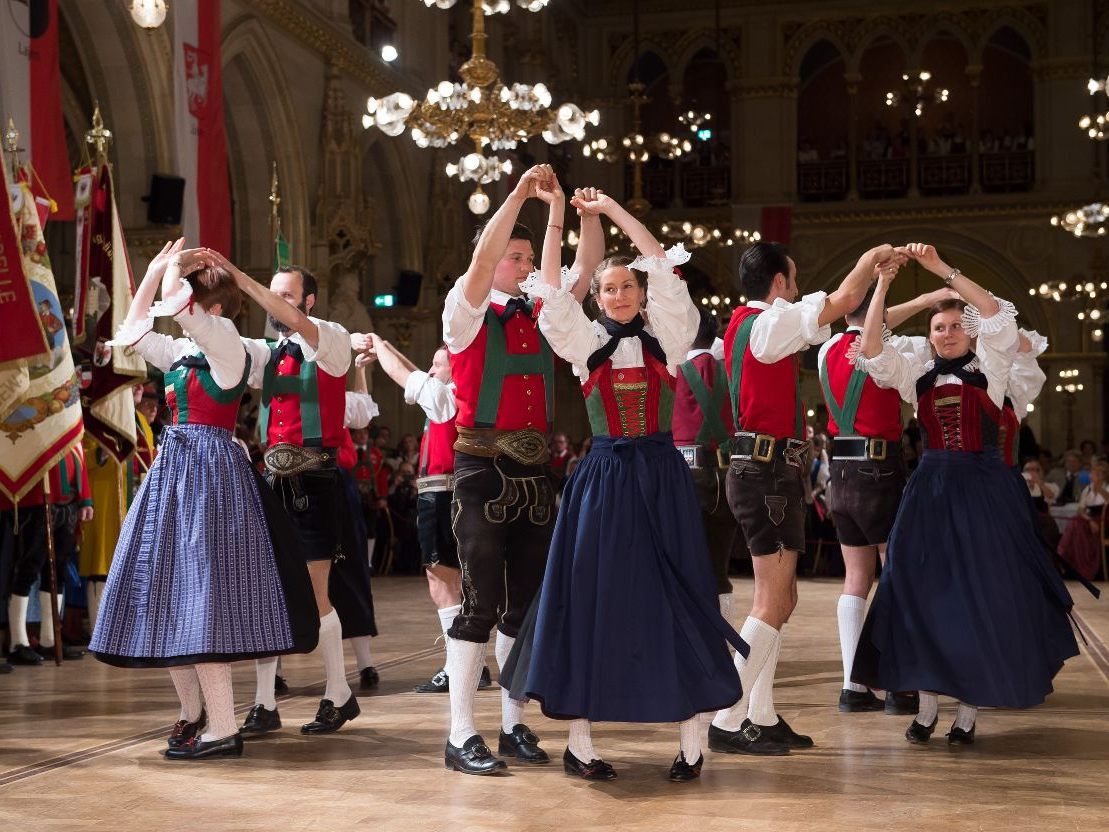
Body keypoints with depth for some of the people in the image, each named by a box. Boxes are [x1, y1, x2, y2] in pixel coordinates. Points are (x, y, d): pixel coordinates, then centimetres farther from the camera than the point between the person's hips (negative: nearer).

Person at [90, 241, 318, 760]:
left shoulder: (226, 341, -8)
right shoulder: (182, 353, 15)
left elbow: (174, 304, -21)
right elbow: (132, 332, 22)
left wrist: (175, 267, 0)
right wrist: (154, 269, 18)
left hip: (209, 470, -9)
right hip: (175, 468, 9)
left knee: (201, 594, -12)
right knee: (170, 594, 11)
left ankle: (222, 729, -10)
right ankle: (193, 712, 22)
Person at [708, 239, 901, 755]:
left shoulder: (750, 323, 17)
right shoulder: (766, 323, -13)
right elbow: (843, 299, -15)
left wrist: (875, 275, 31)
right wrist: (873, 257, 2)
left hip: (766, 473, 11)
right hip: (768, 473, -11)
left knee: (779, 599, 14)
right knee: (772, 604, -9)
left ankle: (761, 718, 18)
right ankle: (726, 723, -9)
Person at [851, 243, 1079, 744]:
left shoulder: (988, 367, 4)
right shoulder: (917, 375, 9)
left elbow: (998, 317, -11)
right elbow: (872, 350, -4)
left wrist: (942, 270, -15)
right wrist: (883, 284, -10)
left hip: (983, 490, -2)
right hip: (931, 489, 2)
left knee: (985, 594, -1)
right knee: (923, 593, -1)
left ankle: (969, 711, 9)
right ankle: (927, 706, 9)